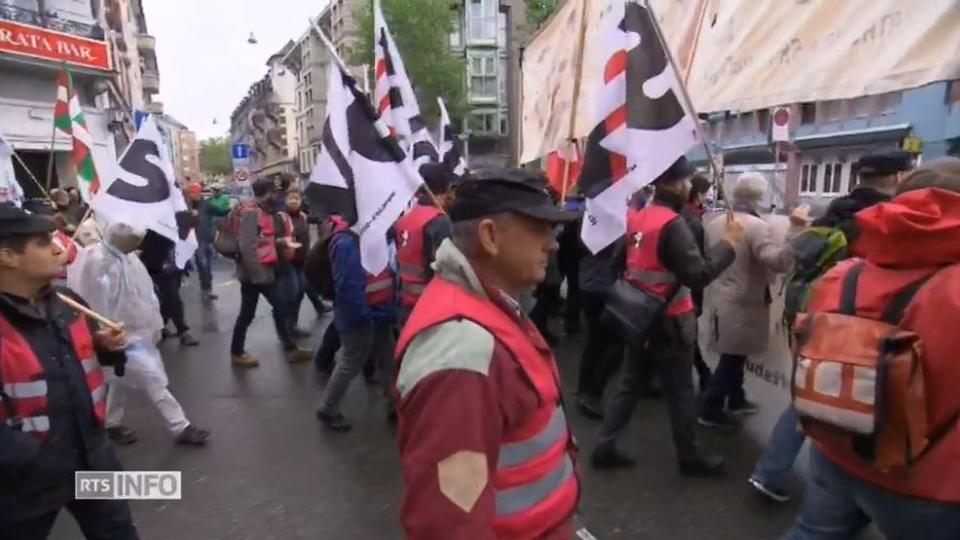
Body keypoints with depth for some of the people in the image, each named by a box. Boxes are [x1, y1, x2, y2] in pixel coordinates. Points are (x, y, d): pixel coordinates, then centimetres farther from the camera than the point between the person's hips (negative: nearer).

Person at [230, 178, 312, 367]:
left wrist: (283, 242, 6)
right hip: (253, 273, -9)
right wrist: (256, 273, -24)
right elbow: (247, 246, -24)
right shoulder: (251, 213, -16)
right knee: (247, 314, 4)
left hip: (265, 271, 9)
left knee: (281, 308, 11)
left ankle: (290, 349, 19)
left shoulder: (263, 212, 13)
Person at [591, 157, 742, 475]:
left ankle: (605, 447, 19)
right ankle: (690, 457, 25)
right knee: (680, 392, 9)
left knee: (630, 385, 15)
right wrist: (730, 243, -16)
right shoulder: (672, 225, -21)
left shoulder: (635, 218, 4)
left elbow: (618, 262, 12)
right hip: (668, 321, -7)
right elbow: (698, 275, -24)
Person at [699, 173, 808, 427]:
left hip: (720, 299, 8)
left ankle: (736, 400, 34)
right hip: (742, 304, -8)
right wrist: (795, 228, -29)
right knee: (732, 357, 2)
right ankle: (712, 410, 10)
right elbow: (778, 262, -29)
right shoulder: (757, 226, -18)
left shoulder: (715, 223, 6)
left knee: (735, 355, 20)